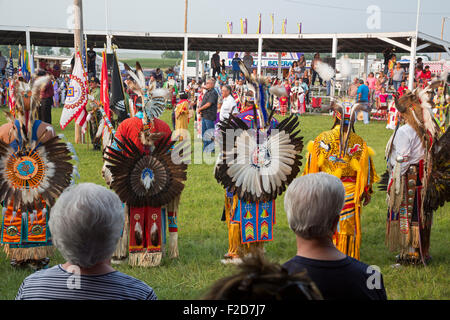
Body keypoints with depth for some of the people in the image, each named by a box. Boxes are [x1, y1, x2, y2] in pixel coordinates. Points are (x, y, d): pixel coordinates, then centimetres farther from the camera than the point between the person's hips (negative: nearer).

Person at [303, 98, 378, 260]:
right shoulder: (359, 142, -5)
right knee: (349, 227, 11)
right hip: (350, 191, 1)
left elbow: (312, 165, -5)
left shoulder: (322, 138, -9)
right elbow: (365, 168, 0)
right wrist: (367, 191, 10)